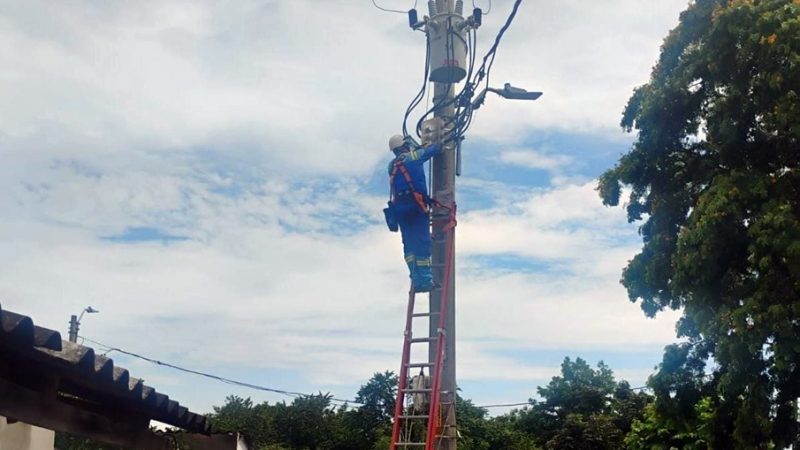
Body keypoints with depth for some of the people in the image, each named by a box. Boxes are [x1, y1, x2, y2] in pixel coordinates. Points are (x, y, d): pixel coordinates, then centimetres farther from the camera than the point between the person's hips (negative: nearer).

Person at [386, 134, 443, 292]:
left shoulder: (392, 165, 17)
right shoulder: (414, 156, 2)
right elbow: (435, 149, 10)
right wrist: (437, 144, 30)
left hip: (399, 207, 5)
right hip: (415, 204, -5)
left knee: (409, 243, 6)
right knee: (422, 242, -6)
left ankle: (415, 278, -2)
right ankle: (425, 278, -11)